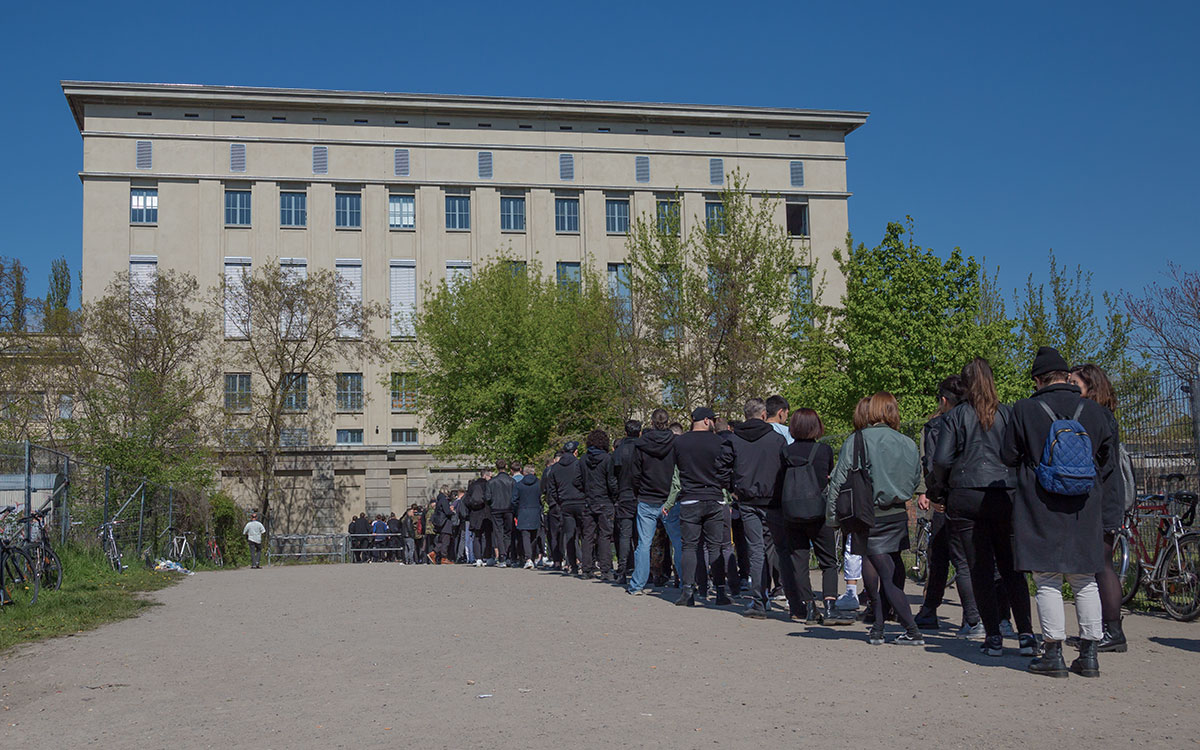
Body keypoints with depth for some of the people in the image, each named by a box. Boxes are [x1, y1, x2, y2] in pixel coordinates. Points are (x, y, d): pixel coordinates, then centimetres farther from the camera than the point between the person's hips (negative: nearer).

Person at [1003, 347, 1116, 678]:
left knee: (1047, 582, 2)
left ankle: (1053, 654, 1)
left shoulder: (1025, 410, -7)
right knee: (1085, 582, 11)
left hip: (1040, 510, -3)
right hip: (1085, 510, 3)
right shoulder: (1094, 411, 2)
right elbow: (1109, 460, 9)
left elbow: (1009, 456, 1)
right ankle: (1089, 654, 13)